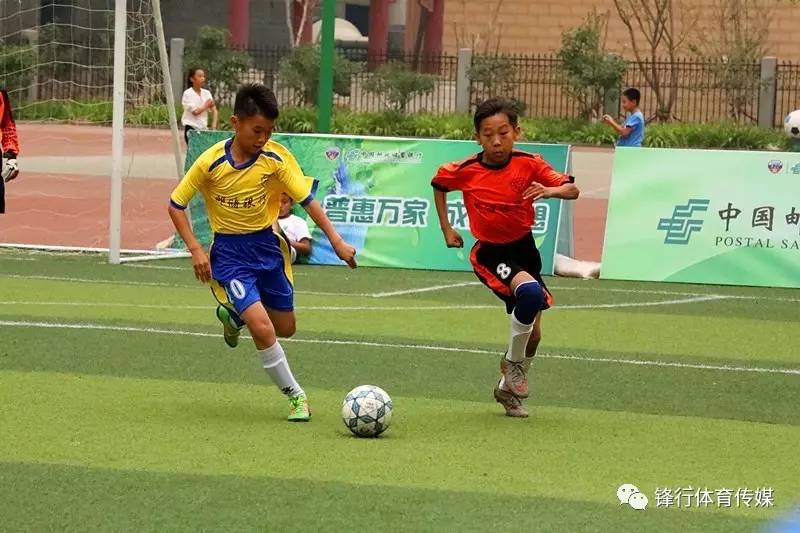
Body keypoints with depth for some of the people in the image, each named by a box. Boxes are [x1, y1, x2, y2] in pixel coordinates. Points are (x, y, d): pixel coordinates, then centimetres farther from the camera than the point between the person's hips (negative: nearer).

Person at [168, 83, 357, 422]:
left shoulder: (277, 158, -12)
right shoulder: (211, 162, -17)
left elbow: (307, 200, -10)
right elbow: (176, 205, -6)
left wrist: (337, 242, -19)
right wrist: (195, 250, -14)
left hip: (267, 245, 4)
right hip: (229, 252, -4)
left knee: (285, 328, 14)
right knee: (262, 327, -18)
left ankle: (233, 315, 45)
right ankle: (295, 396, 0)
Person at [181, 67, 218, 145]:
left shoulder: (207, 93, 7)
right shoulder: (187, 94, -7)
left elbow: (214, 111, 6)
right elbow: (195, 111, -15)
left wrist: (214, 126, -6)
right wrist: (206, 106, -2)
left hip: (203, 129, 5)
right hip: (191, 129, -5)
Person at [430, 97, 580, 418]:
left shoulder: (529, 165, -11)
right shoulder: (465, 171, -12)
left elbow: (572, 190, -12)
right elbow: (438, 184, 9)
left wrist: (549, 191, -34)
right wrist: (446, 229, 8)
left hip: (523, 248, 4)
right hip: (490, 253, -4)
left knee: (532, 333, 8)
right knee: (531, 292, -33)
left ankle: (509, 387, 33)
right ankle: (513, 363, -12)